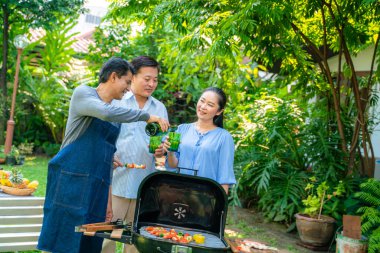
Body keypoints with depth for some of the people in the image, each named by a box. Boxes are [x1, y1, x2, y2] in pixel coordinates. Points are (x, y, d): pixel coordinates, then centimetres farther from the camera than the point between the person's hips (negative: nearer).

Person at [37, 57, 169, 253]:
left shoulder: (116, 112, 18)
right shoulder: (83, 93, -1)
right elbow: (107, 112, -23)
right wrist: (147, 116, -16)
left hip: (98, 186, 7)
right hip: (71, 178, -6)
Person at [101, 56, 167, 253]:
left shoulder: (160, 108, 13)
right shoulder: (115, 100, -1)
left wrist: (161, 150, -5)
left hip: (145, 185, 4)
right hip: (115, 181, -4)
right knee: (107, 234, 0)